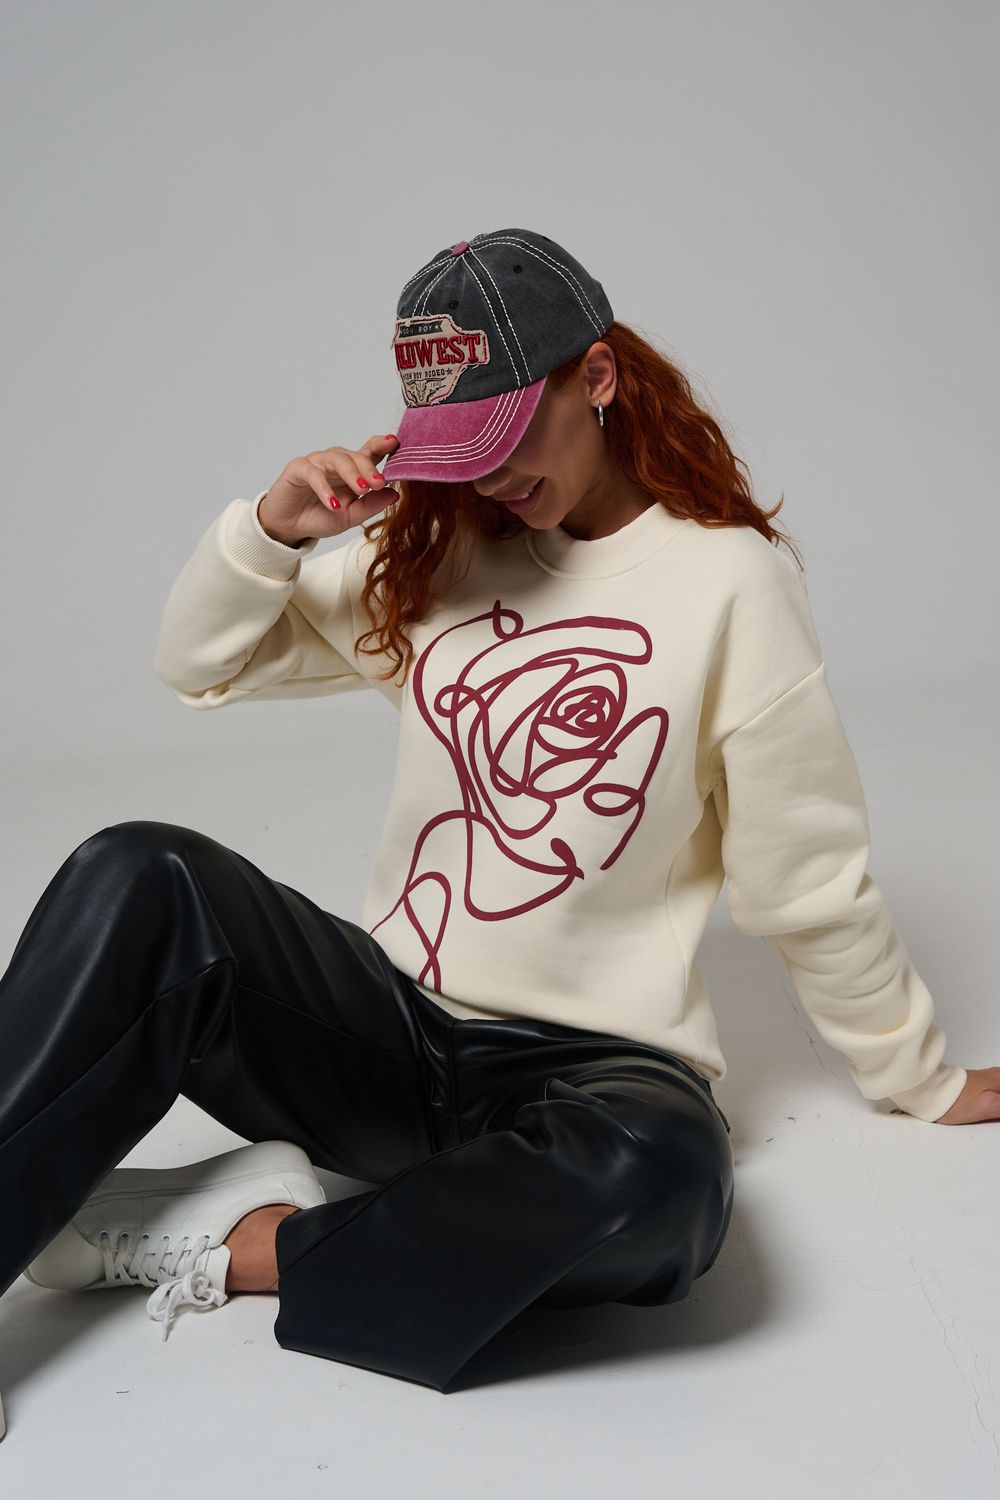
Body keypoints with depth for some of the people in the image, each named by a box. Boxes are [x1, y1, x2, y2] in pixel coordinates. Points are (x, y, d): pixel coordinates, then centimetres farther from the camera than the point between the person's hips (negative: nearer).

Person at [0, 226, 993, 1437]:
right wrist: (274, 528, -6)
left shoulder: (727, 579, -6)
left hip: (587, 1056, -2)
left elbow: (812, 888, 0)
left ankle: (232, 1241, -19)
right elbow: (199, 665, 12)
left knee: (660, 1178, -38)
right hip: (386, 1019, 3)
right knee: (144, 878, -23)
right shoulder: (436, 551, 7)